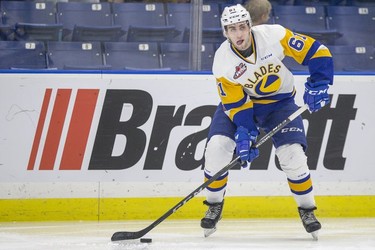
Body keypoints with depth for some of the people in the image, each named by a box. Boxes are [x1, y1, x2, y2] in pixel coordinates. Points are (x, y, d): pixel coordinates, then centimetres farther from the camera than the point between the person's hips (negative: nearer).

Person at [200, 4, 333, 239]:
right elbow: (235, 104, -18)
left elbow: (316, 52, -19)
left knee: (293, 155, -16)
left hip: (280, 102, -1)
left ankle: (307, 209, 7)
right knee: (217, 147, -16)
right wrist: (244, 134, -29)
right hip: (240, 100, 1)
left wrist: (319, 84, -26)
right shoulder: (222, 62, -21)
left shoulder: (274, 35, -26)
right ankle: (214, 206, 5)